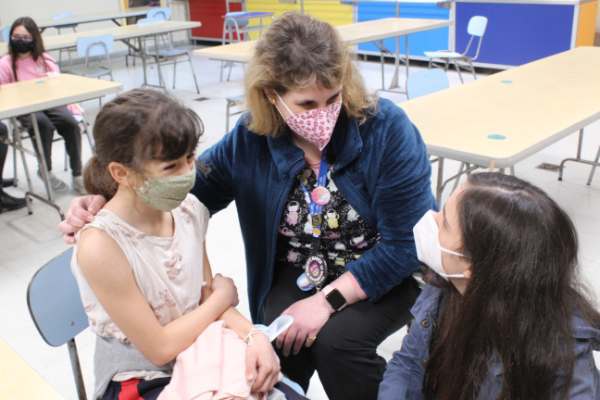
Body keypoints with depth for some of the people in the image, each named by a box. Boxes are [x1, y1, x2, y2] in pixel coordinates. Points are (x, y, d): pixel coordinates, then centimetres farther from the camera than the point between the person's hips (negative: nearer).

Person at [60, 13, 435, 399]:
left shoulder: (386, 128, -22)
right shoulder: (252, 139, -12)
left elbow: (405, 243, -20)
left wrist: (328, 300, -25)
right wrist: (106, 203, -16)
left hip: (387, 274, -2)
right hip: (298, 274, 3)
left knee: (336, 340, -27)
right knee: (282, 344, -24)